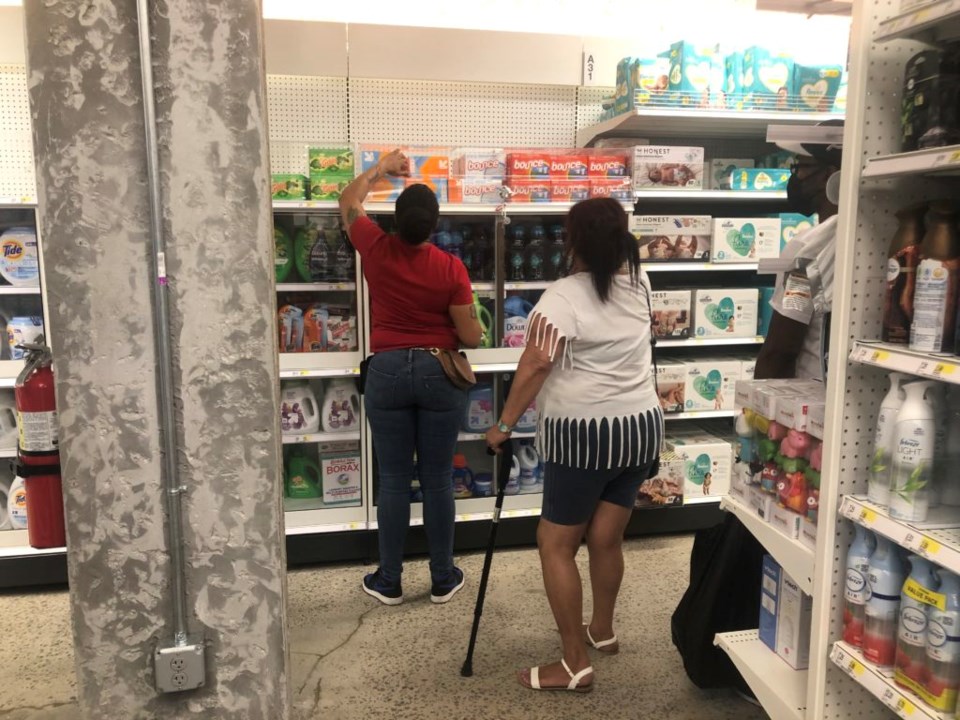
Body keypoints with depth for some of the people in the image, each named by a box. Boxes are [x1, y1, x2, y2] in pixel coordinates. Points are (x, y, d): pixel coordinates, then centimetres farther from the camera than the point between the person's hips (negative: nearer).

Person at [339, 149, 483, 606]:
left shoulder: (376, 249, -5)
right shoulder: (451, 268, -10)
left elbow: (348, 201, 16)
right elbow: (470, 337, -5)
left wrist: (382, 168, 28)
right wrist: (473, 316, 18)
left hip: (387, 371, 1)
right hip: (439, 373, -1)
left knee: (393, 480, 9)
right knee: (438, 480, 9)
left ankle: (388, 581, 20)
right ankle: (443, 579, 22)